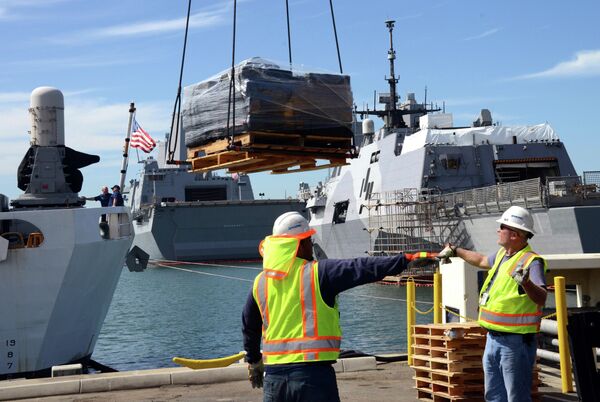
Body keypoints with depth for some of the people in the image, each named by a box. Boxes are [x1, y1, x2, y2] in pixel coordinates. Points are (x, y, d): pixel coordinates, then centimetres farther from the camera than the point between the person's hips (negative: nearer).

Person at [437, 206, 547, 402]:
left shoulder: (531, 261, -18)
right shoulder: (502, 255, 10)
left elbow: (541, 299, -30)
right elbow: (482, 260, 33)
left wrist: (526, 283, -50)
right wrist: (456, 251, 45)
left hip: (515, 342, -9)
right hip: (493, 339, 10)